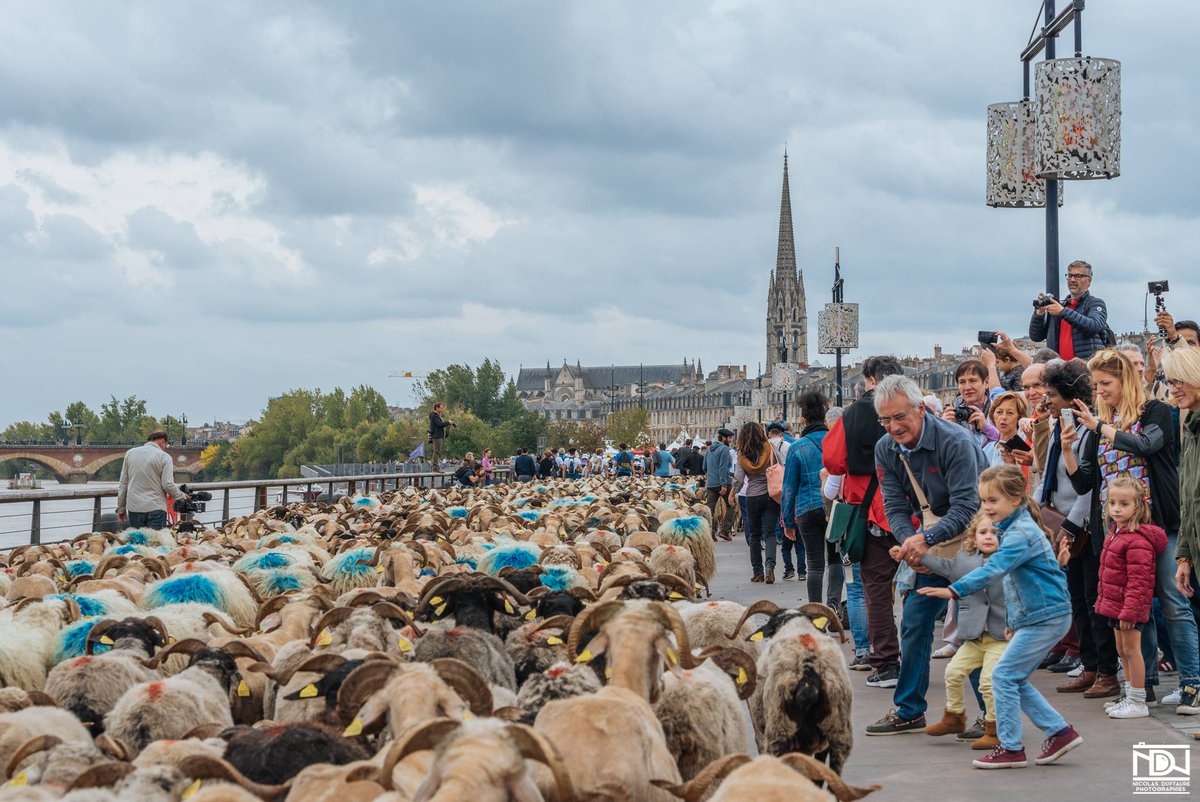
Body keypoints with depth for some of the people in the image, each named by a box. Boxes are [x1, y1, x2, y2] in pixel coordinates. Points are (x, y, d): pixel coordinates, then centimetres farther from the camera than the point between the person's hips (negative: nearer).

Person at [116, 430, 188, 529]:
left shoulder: (130, 453, 9)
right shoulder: (164, 457, -4)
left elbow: (123, 484, 10)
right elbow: (168, 485, -10)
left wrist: (121, 508, 15)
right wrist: (181, 496, 9)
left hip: (134, 507, 4)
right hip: (156, 508, -4)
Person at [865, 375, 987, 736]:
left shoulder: (955, 441, -23)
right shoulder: (886, 450, -3)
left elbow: (966, 506, -27)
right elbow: (896, 508, -4)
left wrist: (926, 538, -38)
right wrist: (911, 541, -25)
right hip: (930, 544, 6)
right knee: (914, 621, 6)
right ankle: (909, 711, 16)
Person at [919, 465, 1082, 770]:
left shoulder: (1021, 533, -19)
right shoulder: (1012, 529, 13)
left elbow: (994, 568, -32)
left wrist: (954, 590, -39)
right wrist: (1014, 621, 26)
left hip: (1046, 617, -10)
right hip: (1034, 617, 10)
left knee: (1004, 675, -9)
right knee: (1016, 680, 11)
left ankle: (1010, 748, -2)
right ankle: (1060, 732, 17)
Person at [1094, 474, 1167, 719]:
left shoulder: (1137, 540, -22)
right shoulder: (1116, 533, 11)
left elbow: (1138, 581, -24)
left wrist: (1129, 611, -25)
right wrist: (1102, 599, 21)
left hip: (1131, 606, -10)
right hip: (1115, 605, 10)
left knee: (1131, 650, -3)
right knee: (1122, 650, 16)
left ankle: (1138, 703, 5)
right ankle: (1130, 697, 27)